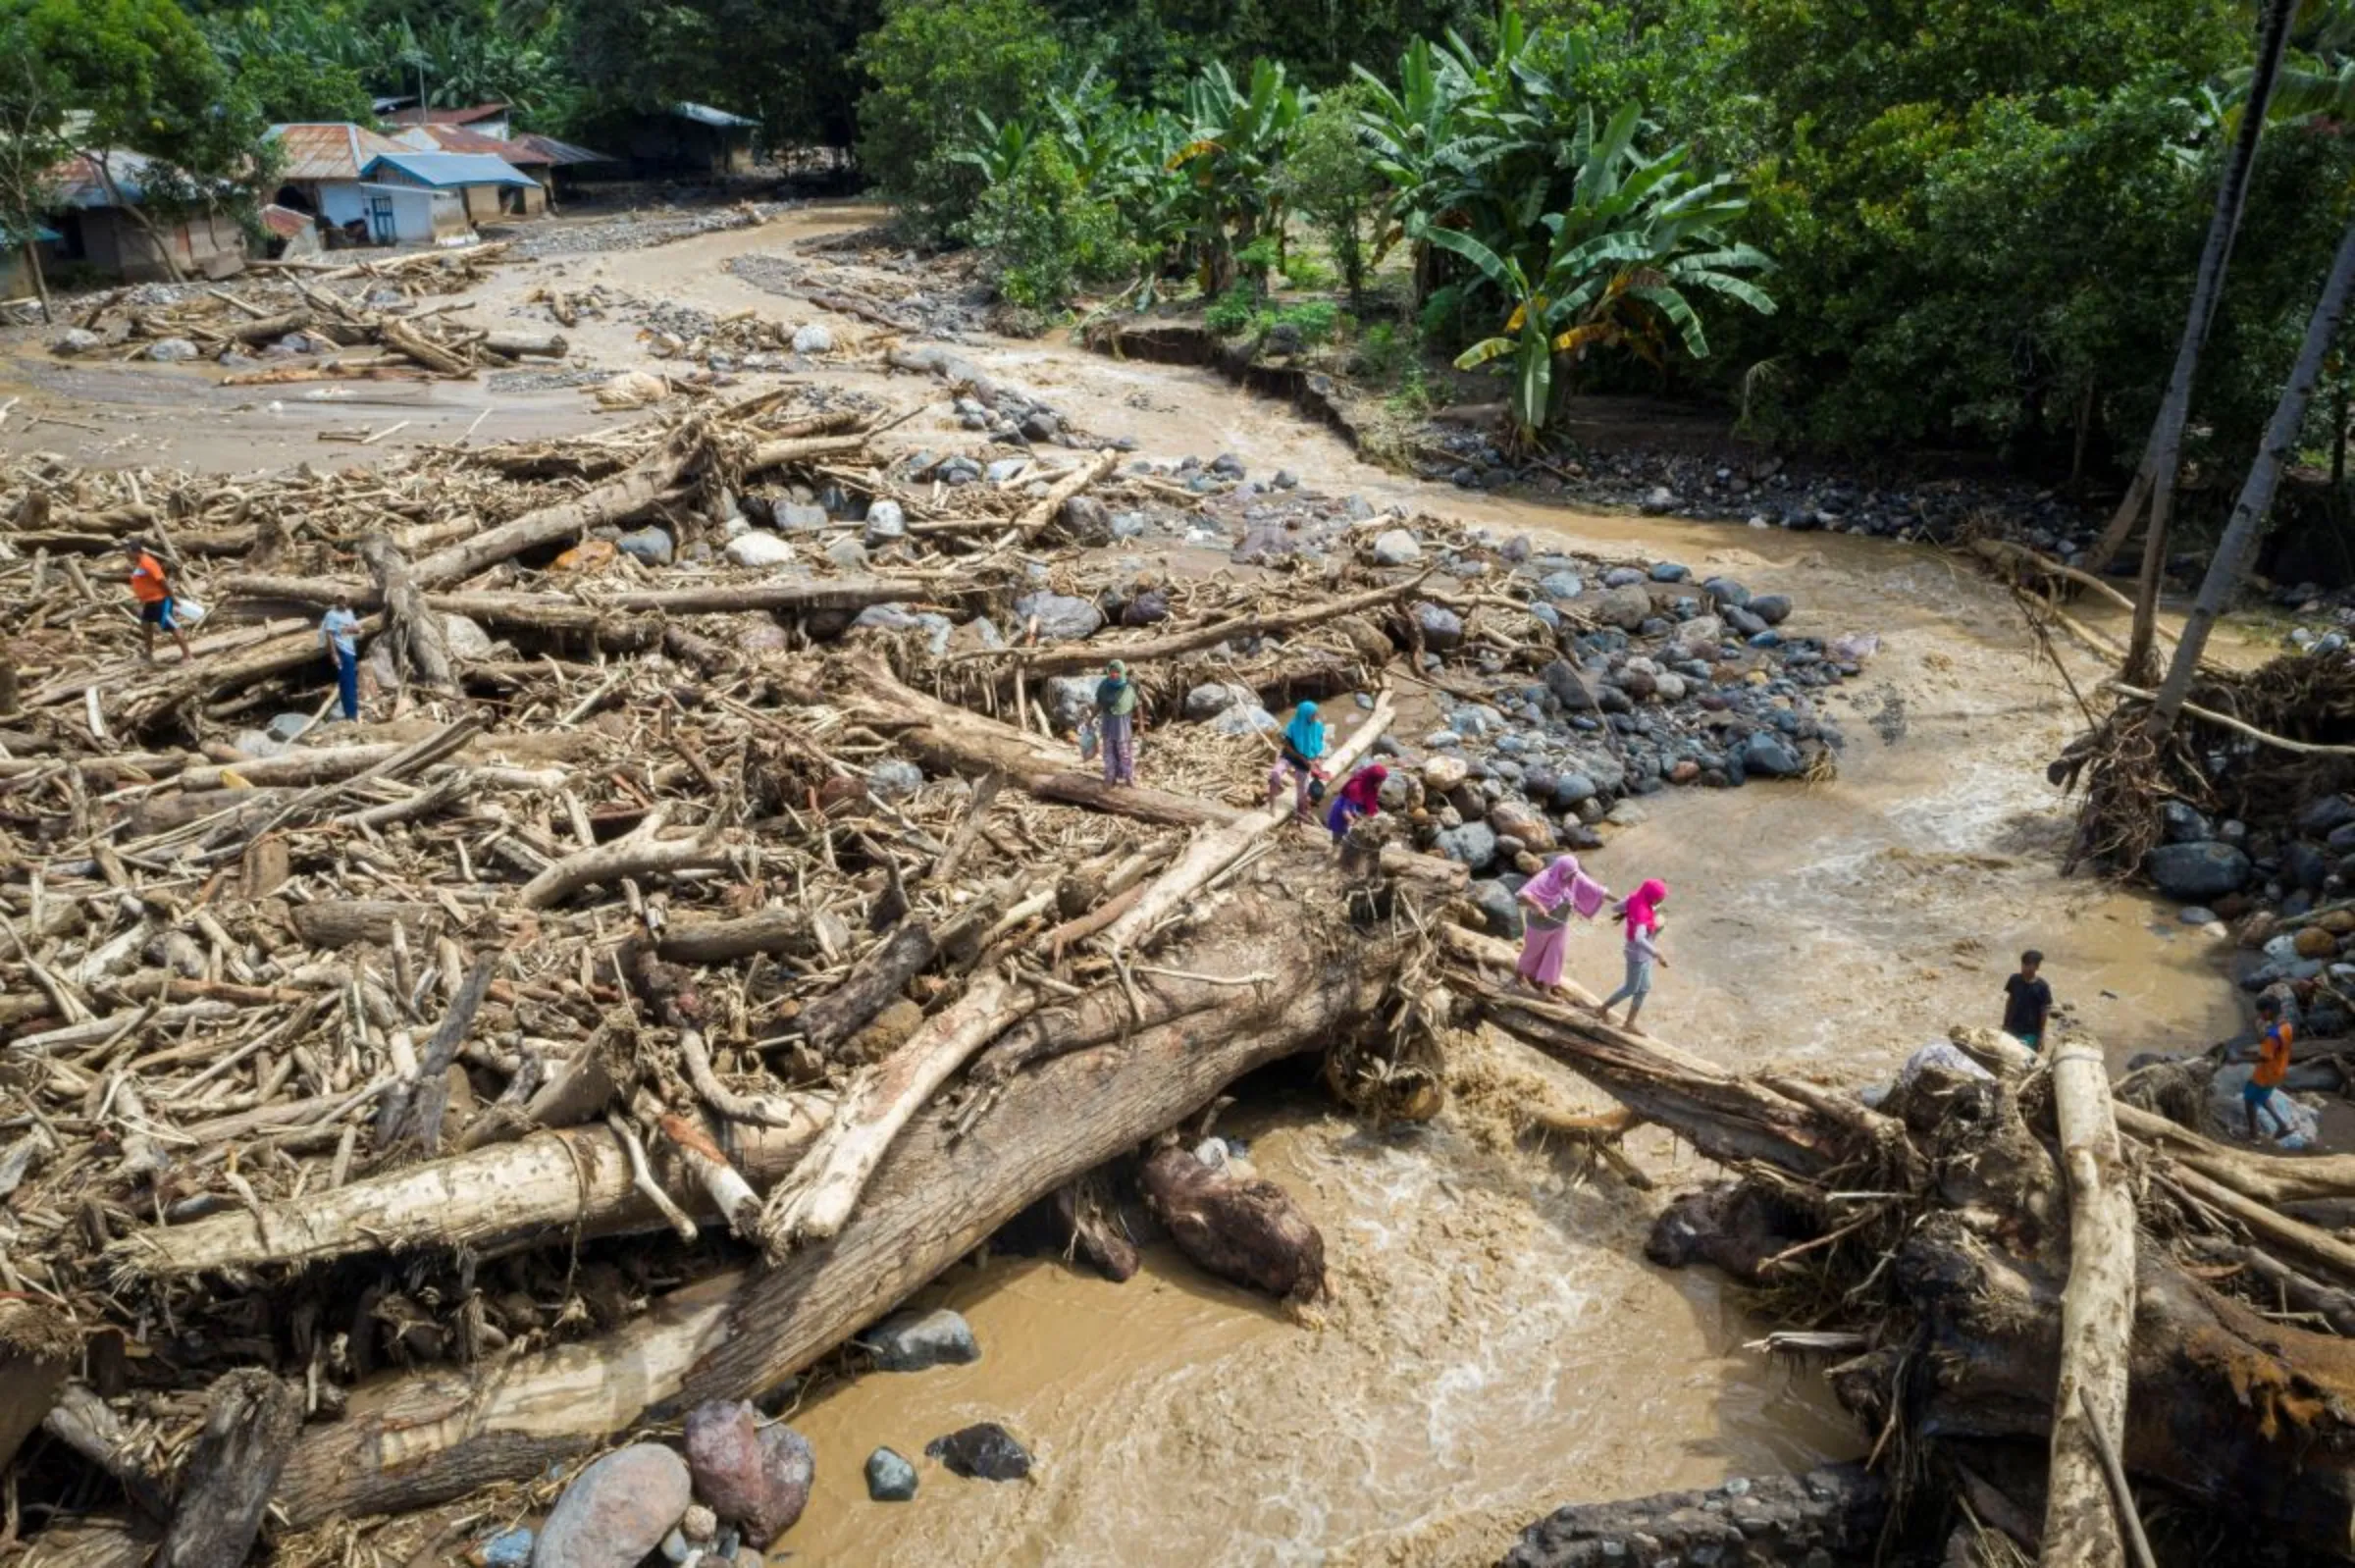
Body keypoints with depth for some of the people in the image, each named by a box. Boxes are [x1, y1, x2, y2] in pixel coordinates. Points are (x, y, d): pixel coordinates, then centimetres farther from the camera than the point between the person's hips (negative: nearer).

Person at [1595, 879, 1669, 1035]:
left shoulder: (1635, 898, -9)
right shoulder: (1642, 913, -34)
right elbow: (1639, 939, -45)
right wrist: (1657, 955, -45)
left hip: (1644, 954, 9)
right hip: (1638, 955, -9)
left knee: (1644, 988, 19)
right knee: (1631, 988, 12)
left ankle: (1630, 1023, 32)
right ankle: (1603, 1008, 34)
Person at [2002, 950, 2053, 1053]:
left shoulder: (2042, 987, -14)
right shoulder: (2014, 980, -4)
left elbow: (2044, 1012, -9)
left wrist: (2041, 1035, -7)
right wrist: (2005, 1024, 11)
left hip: (2030, 1033, -4)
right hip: (2012, 1029, 4)